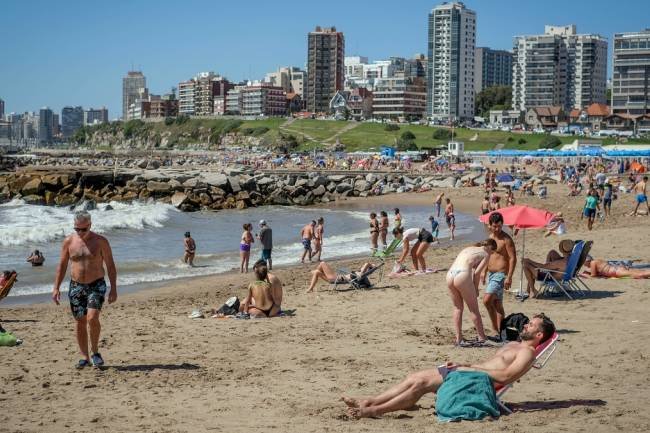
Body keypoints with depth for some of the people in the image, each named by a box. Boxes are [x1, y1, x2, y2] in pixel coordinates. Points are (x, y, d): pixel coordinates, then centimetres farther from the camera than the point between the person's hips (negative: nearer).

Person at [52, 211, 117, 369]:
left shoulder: (100, 241, -5)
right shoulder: (69, 241, 1)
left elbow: (110, 266, -2)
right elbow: (62, 266, 9)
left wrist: (113, 289, -7)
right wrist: (56, 288, 3)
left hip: (96, 285, -3)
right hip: (76, 286, 3)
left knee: (92, 318, -19)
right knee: (79, 322, 4)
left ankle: (95, 351, 1)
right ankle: (84, 357, 14)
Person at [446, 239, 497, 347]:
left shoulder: (468, 249, 29)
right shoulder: (485, 254, 12)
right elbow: (477, 272, 0)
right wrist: (476, 289, 12)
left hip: (449, 275, 6)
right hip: (462, 276, -6)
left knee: (458, 308, 19)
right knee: (474, 309, 9)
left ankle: (458, 339, 20)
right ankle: (482, 338, 15)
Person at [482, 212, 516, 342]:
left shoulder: (506, 239, -13)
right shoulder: (491, 237, 13)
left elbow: (513, 258, -16)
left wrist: (509, 277, -22)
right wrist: (484, 272, 20)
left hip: (500, 274, -9)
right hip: (491, 274, 9)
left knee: (487, 300, -20)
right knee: (497, 304, 11)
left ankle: (496, 330, -13)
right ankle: (499, 333, 15)